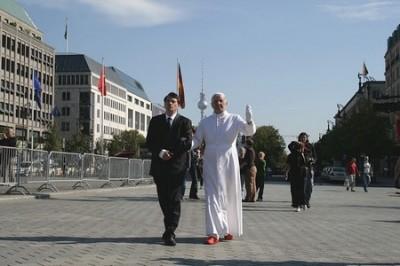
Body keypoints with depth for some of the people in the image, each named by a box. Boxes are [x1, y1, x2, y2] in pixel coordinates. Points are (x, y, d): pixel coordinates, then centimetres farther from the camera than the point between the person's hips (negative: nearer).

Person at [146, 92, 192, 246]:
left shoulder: (185, 122, 5)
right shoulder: (155, 121, 12)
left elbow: (188, 144, -5)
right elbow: (149, 143, 5)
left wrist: (170, 153, -8)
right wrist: (160, 152, -12)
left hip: (177, 166, -3)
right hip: (159, 166, 3)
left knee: (175, 200, -7)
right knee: (163, 199, 9)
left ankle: (170, 233, -8)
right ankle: (170, 229, 24)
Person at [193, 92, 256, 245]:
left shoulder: (234, 119, 3)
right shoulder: (205, 122, 8)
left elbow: (250, 132, -9)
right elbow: (197, 140, 12)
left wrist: (249, 120, -30)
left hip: (229, 163, 0)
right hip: (211, 164, 1)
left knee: (230, 197, 8)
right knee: (212, 196, -6)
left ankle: (229, 230, 24)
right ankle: (214, 233, -7)